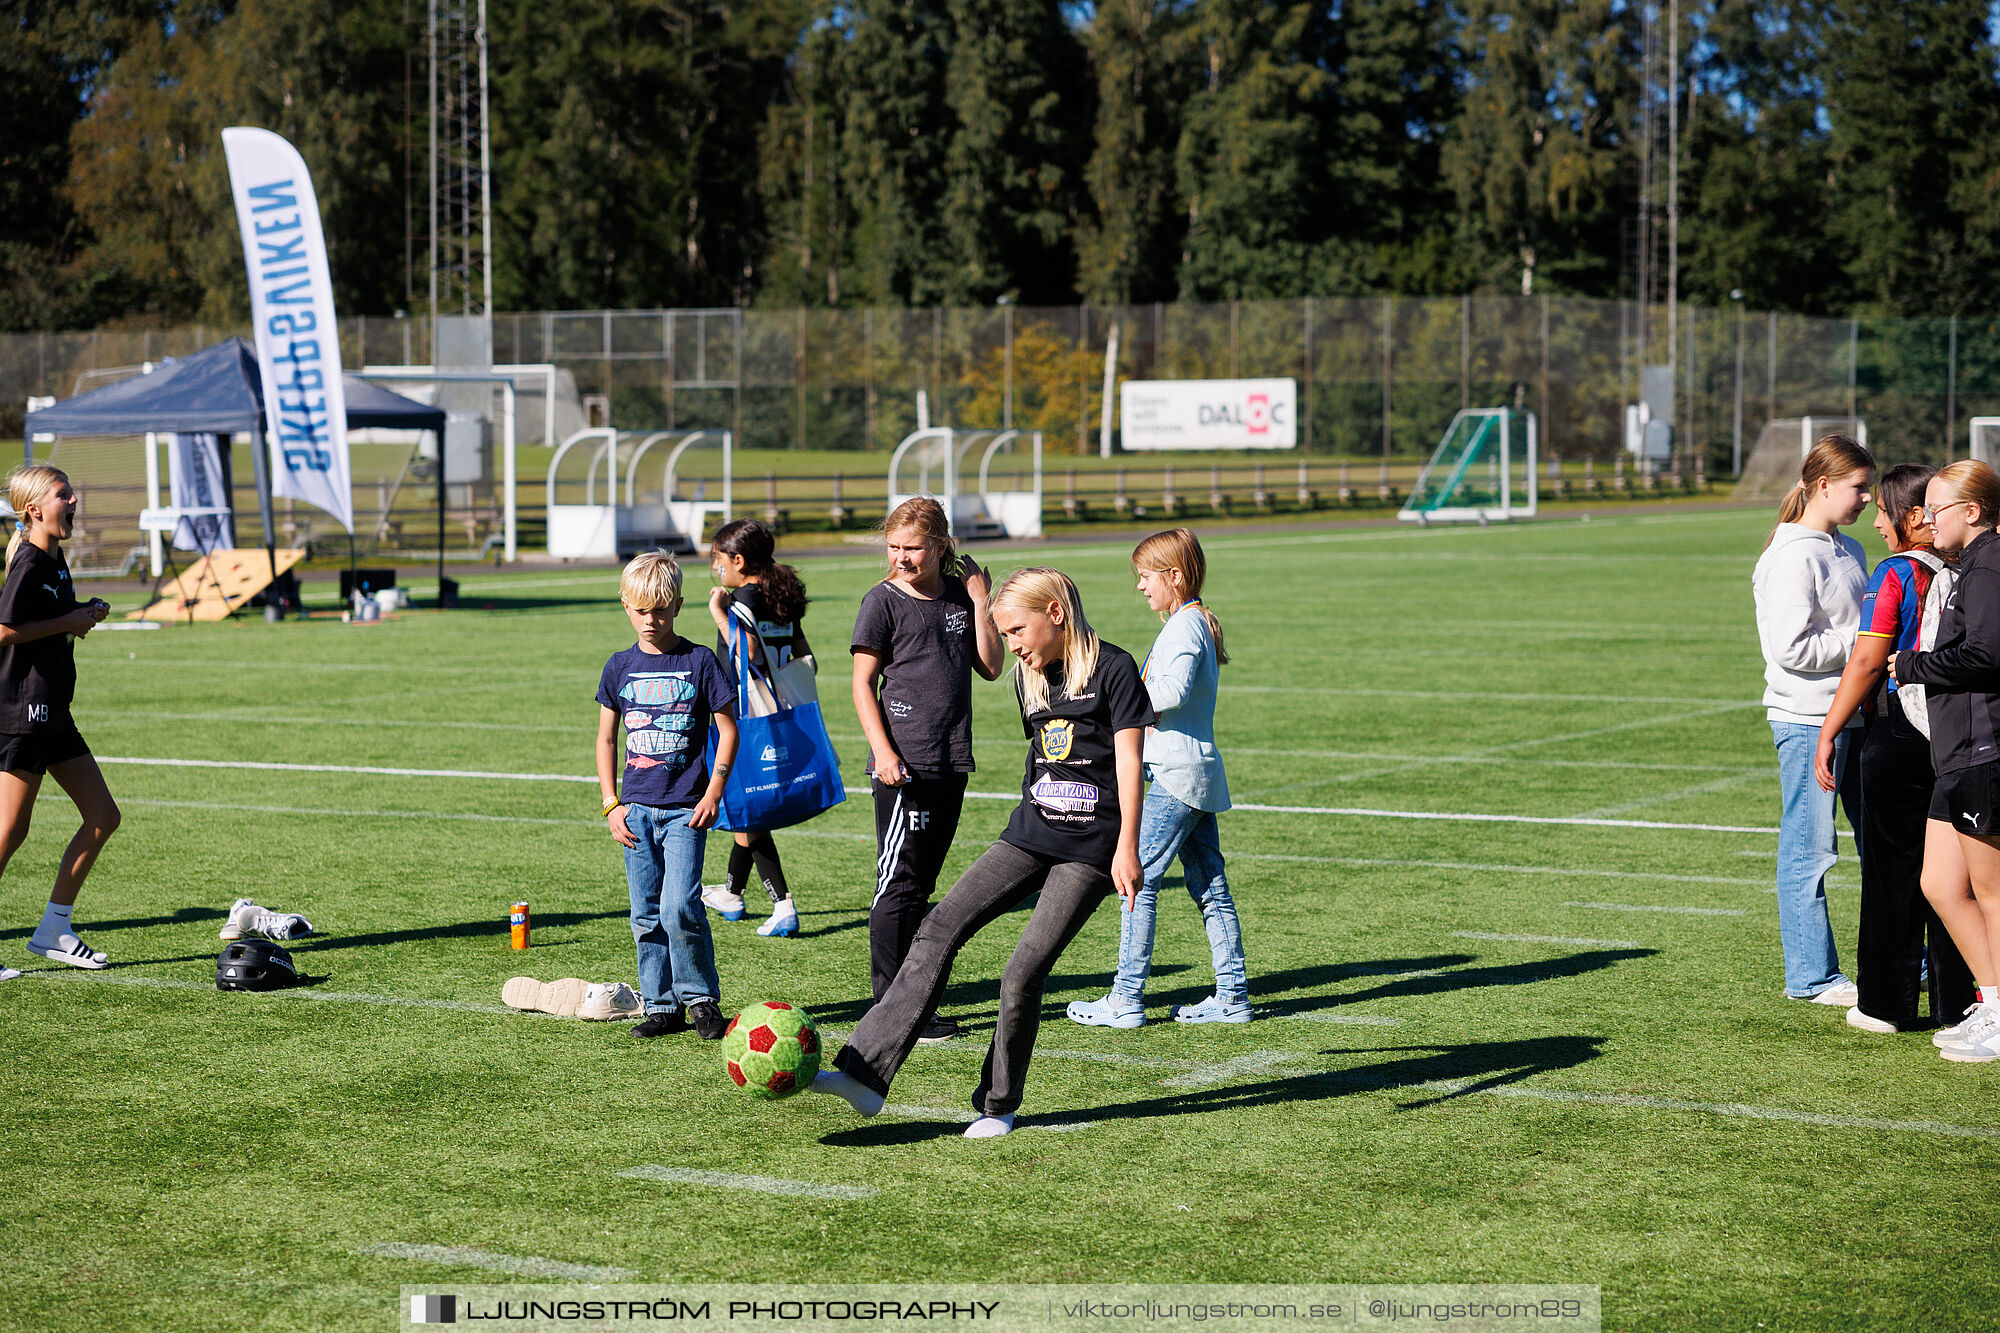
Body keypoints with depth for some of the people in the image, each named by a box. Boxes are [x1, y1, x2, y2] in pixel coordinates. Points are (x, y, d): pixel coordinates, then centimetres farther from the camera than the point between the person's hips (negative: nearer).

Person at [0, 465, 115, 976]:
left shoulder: (55, 559, 14)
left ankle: (54, 930, 15)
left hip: (52, 710, 10)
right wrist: (69, 623, -15)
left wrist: (85, 613, 8)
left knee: (103, 817, 8)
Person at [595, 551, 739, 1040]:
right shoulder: (621, 666, 7)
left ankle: (701, 998, 2)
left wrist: (713, 791, -8)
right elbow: (606, 738, 13)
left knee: (679, 906, -14)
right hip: (636, 807, 4)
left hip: (685, 807, -4)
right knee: (646, 914, 5)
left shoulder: (699, 661, -2)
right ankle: (661, 1007, 14)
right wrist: (612, 804, 5)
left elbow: (727, 728, 1)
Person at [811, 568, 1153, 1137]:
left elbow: (1129, 758, -10)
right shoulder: (1030, 678, 14)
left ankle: (998, 1107, 9)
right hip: (1030, 834, 7)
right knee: (940, 929, -9)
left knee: (1023, 975, -11)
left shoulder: (1113, 668, -8)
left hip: (1091, 849, -7)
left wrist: (1127, 847, -14)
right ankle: (864, 1073, -14)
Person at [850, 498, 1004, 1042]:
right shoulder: (883, 601, -4)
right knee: (899, 884, -6)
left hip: (951, 763, 6)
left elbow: (991, 667, 8)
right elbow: (863, 683, -5)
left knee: (920, 885, 11)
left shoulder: (959, 596, 10)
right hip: (903, 768, -6)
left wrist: (981, 601, -1)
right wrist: (883, 751, -15)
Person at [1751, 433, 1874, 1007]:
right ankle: (1811, 976, 7)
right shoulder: (1793, 557, -14)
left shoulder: (1848, 550, 13)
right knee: (1809, 848, -1)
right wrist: (1863, 641, -16)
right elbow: (1790, 648, -20)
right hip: (1808, 719, -9)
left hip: (1854, 713, 9)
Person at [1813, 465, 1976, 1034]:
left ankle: (1887, 1004, 7)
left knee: (1891, 867, 3)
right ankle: (1953, 998, 16)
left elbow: (1866, 663, -15)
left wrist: (1828, 735, -11)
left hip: (1897, 731, -5)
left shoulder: (1894, 575, -12)